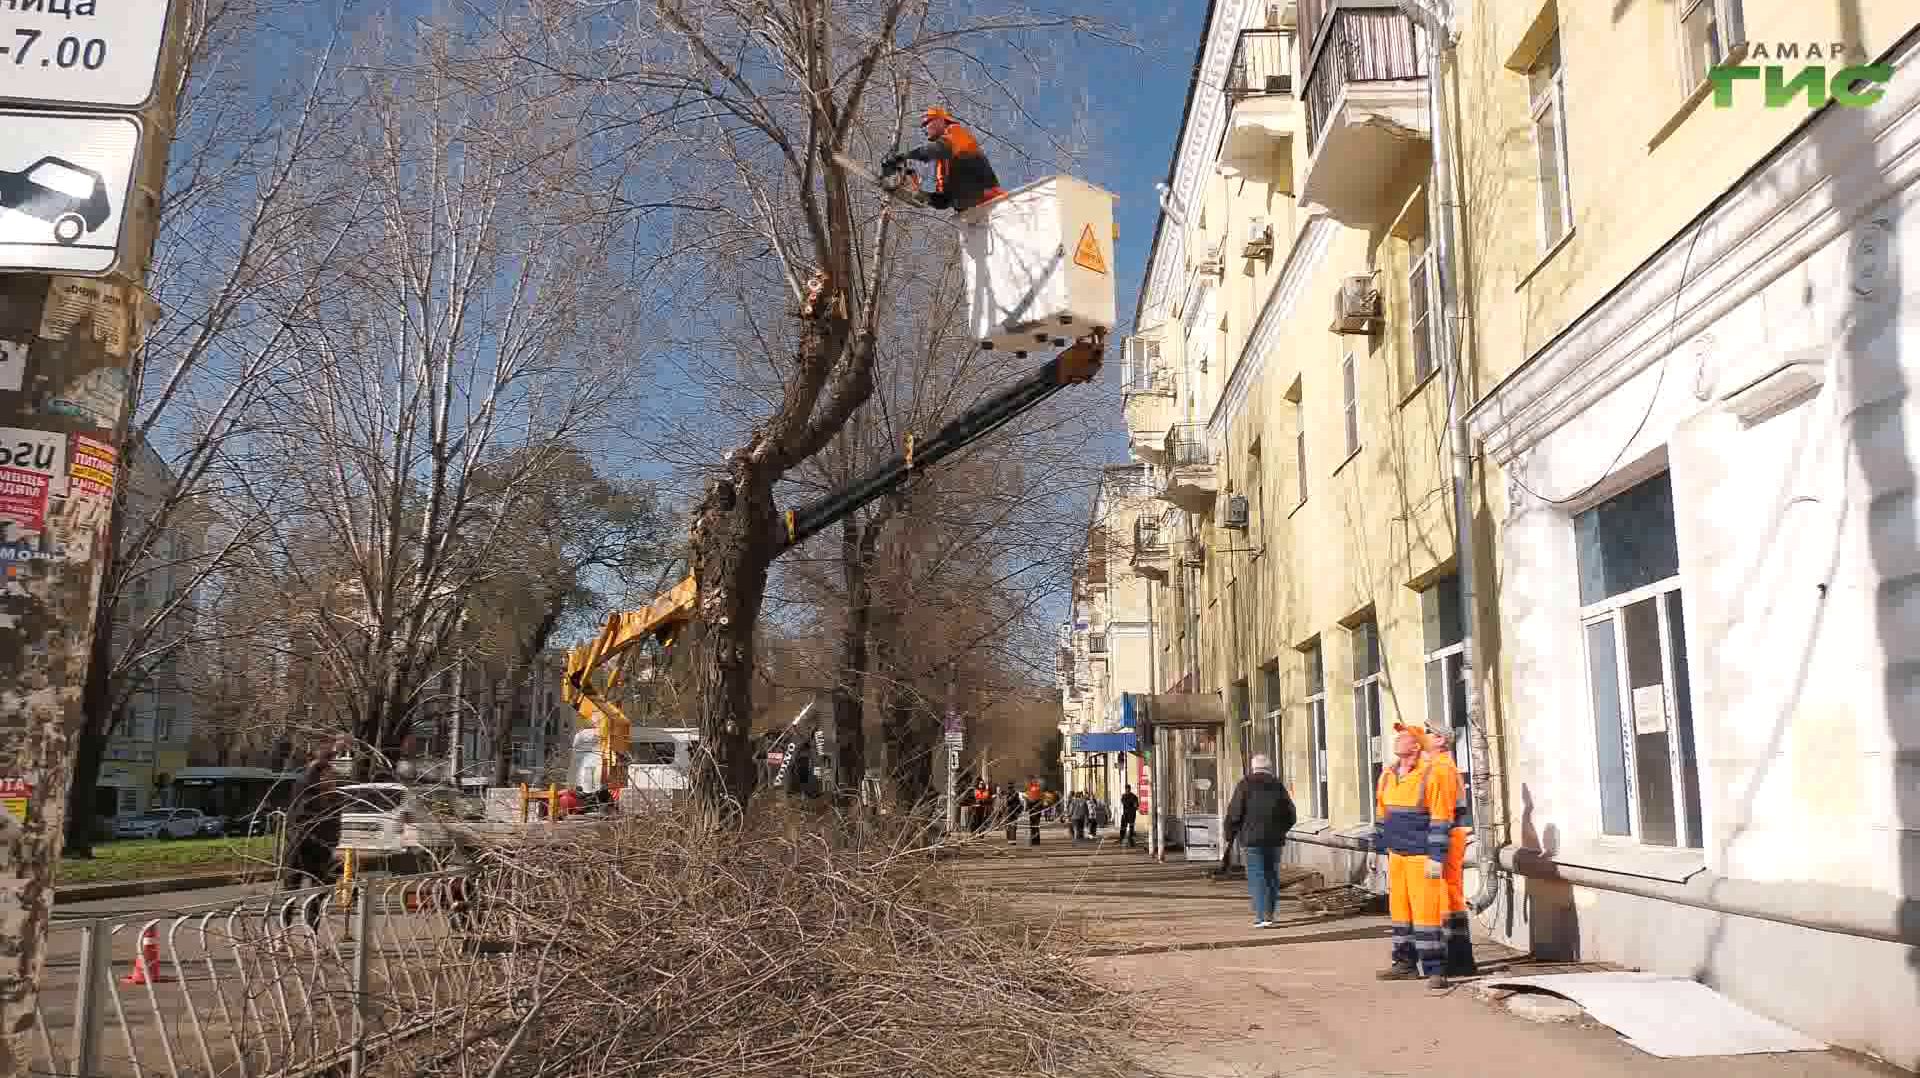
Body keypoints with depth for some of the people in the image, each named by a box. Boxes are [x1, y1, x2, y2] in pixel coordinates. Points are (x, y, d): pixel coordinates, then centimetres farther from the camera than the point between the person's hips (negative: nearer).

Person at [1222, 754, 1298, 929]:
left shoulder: (1245, 785, -5)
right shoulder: (1277, 786, 6)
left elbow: (1234, 813, -9)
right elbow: (1291, 815, 9)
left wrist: (1228, 837, 2)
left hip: (1253, 838, -4)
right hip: (1274, 840, 4)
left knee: (1256, 877, -3)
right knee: (1272, 876, 13)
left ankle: (1261, 917, -12)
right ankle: (1269, 915, 17)